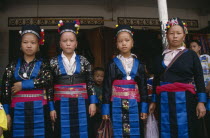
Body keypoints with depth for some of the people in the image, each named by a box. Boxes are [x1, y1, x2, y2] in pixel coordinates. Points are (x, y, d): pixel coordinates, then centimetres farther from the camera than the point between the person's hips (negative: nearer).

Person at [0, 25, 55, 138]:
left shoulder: (44, 64, 4)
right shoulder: (12, 66, 8)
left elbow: (47, 82, -13)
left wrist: (22, 85, -10)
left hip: (39, 111, -1)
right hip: (18, 112, 2)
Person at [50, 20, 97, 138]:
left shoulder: (83, 61, 4)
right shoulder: (54, 62, 3)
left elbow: (90, 83, 4)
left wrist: (92, 103, -1)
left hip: (81, 104, 1)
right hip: (61, 105, 0)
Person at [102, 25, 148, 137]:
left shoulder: (139, 65, 6)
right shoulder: (112, 65, 1)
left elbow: (143, 87, 7)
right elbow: (106, 87, 1)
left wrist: (144, 108, 2)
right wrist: (105, 109, -3)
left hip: (134, 105, 1)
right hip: (117, 105, -1)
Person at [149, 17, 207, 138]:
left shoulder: (191, 55, 4)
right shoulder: (160, 58, 12)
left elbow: (199, 79, 1)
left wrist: (201, 102, -7)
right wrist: (154, 101, 13)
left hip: (185, 100, -2)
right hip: (164, 101, 3)